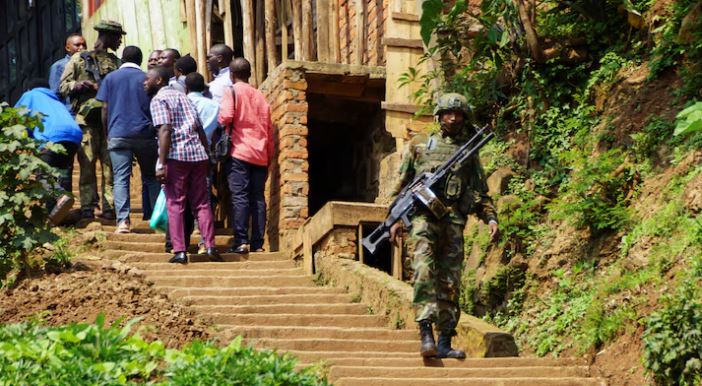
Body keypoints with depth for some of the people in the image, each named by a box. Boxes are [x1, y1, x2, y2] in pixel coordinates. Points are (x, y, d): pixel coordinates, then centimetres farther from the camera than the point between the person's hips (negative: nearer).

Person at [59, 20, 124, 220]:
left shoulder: (117, 62, 17)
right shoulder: (79, 59, 8)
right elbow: (63, 86, 7)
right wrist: (77, 85, -12)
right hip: (87, 117, -3)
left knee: (110, 163, -1)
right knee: (87, 161, -5)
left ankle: (110, 206, 1)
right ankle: (87, 205, -1)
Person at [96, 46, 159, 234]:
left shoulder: (111, 78, 6)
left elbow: (105, 108, 3)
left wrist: (107, 133, 12)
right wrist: (153, 130, 20)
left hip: (118, 135, -1)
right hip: (144, 134, 1)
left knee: (121, 179, -3)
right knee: (150, 177, 12)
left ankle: (123, 221, -14)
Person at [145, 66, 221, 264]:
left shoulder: (159, 99, -1)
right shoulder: (182, 96, 21)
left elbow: (165, 130, -14)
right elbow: (200, 130, 19)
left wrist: (161, 164, -16)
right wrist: (207, 155, 21)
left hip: (176, 156, -6)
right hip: (198, 154, 6)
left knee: (175, 204, 0)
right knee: (202, 203, 9)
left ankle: (180, 251, -5)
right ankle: (210, 246, 0)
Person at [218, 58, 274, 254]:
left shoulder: (232, 92, 0)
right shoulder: (260, 96, 15)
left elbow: (226, 116, -16)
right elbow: (269, 128, 15)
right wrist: (269, 156, 19)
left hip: (239, 151, -4)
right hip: (260, 155, 5)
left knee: (239, 196, -7)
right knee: (258, 198, 4)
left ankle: (241, 241, -14)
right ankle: (257, 243, 2)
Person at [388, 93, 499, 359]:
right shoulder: (419, 145, 14)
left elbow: (481, 193, 18)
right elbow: (401, 185, 13)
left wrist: (491, 218, 2)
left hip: (453, 220, 2)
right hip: (423, 216, -2)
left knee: (450, 281, 1)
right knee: (424, 271, -20)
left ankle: (445, 343, 5)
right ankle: (426, 335, -29)